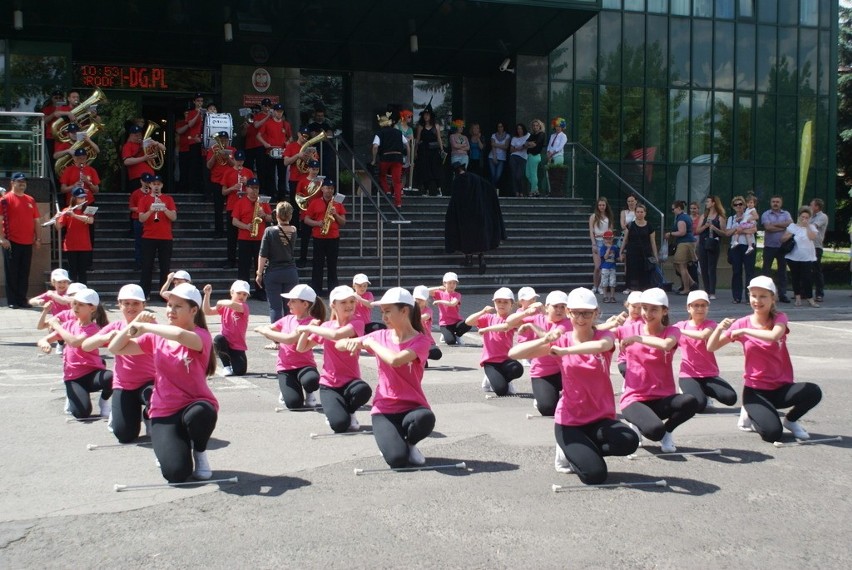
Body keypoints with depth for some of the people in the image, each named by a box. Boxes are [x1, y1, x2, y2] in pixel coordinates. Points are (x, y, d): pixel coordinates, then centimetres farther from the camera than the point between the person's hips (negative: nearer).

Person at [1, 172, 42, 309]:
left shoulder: (31, 200, 13)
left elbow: (35, 220, 16)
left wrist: (37, 238, 9)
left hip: (27, 243, 5)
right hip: (11, 242, -5)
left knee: (24, 273, 8)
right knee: (11, 272, 0)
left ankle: (22, 299, 15)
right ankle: (12, 301, 6)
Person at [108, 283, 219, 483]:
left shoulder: (201, 336, -12)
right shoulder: (156, 337, 4)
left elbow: (180, 335, -37)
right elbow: (115, 348, 5)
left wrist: (144, 326, -25)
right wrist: (134, 324, -9)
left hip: (196, 404, -2)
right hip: (164, 412, 2)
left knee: (199, 413, -43)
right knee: (176, 473, -22)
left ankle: (200, 453, -6)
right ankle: (167, 448, 18)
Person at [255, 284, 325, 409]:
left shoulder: (311, 322, -13)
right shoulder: (287, 319, 8)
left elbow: (290, 339, -25)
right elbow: (265, 328, 16)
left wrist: (266, 331, -15)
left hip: (304, 365, -3)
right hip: (285, 367, 3)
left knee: (311, 380, -40)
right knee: (294, 404, -21)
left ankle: (309, 394, -1)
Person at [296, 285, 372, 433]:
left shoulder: (357, 324, -7)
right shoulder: (326, 326, 7)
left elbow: (336, 335, -28)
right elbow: (301, 348, 10)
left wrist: (309, 328, -18)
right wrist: (310, 327, -5)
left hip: (350, 380, -1)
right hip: (329, 384, 1)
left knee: (364, 390, -39)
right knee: (340, 424, -26)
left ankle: (349, 412, -3)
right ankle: (333, 411, 14)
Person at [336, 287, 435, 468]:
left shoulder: (420, 341, -10)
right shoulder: (381, 336, 4)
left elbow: (395, 360, -29)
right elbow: (339, 345, 10)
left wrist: (370, 343, -13)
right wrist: (352, 342, -14)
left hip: (412, 406, -1)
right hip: (384, 408, 1)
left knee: (425, 418, -39)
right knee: (397, 458, -26)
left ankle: (408, 443, -2)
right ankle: (394, 443, 13)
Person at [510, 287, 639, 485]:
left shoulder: (604, 336, -3)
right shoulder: (561, 340, -3)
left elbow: (601, 346, -32)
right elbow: (514, 353, -13)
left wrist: (565, 350, -31)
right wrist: (545, 340, -27)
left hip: (601, 418, 2)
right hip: (569, 421, -2)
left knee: (630, 441, -28)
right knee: (595, 474, -21)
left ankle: (578, 451, 1)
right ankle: (570, 449, 13)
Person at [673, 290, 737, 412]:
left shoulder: (710, 324, -2)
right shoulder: (679, 325, 5)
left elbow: (702, 335, -25)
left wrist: (681, 331, -19)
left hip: (709, 375, 1)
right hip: (688, 375, -1)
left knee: (731, 398, -20)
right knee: (699, 405, -29)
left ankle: (703, 392, 8)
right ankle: (689, 392, 7)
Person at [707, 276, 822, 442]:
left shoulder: (779, 318, -5)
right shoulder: (742, 323, -4)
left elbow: (774, 336, -30)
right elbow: (711, 348, -5)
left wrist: (745, 331, -25)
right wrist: (719, 328, -23)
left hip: (782, 387, 2)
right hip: (755, 390, -2)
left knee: (813, 391, -29)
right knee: (772, 433, -25)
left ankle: (790, 420, 3)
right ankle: (751, 414, 11)